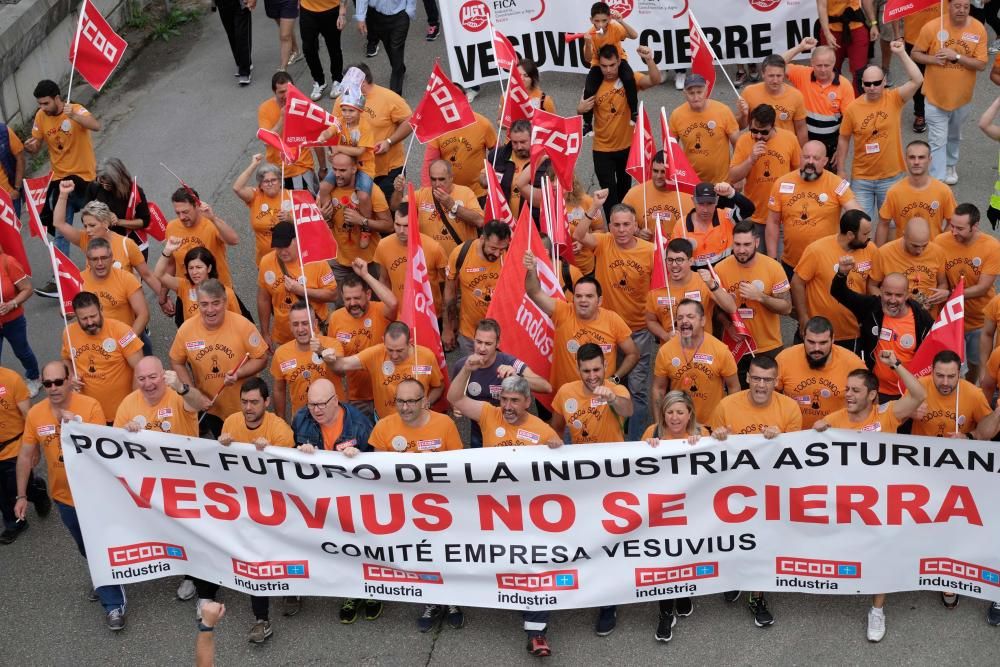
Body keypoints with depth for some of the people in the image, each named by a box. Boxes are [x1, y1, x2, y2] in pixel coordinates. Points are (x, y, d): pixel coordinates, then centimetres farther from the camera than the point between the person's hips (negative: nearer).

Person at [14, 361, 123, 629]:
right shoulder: (35, 414, -7)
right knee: (88, 549, 18)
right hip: (64, 496, 4)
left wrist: (76, 426, -32)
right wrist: (22, 495, 4)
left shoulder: (90, 406, -18)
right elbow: (26, 456, 3)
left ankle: (113, 601, 21)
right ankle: (111, 596, 37)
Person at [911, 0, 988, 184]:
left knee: (954, 136, 25)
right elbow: (915, 53, -4)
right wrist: (932, 59, -23)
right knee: (938, 140, -2)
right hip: (936, 95, -3)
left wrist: (956, 56, -26)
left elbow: (981, 65, -13)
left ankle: (950, 165, 49)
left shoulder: (978, 29, -12)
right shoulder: (932, 27, -15)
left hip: (962, 96, 3)